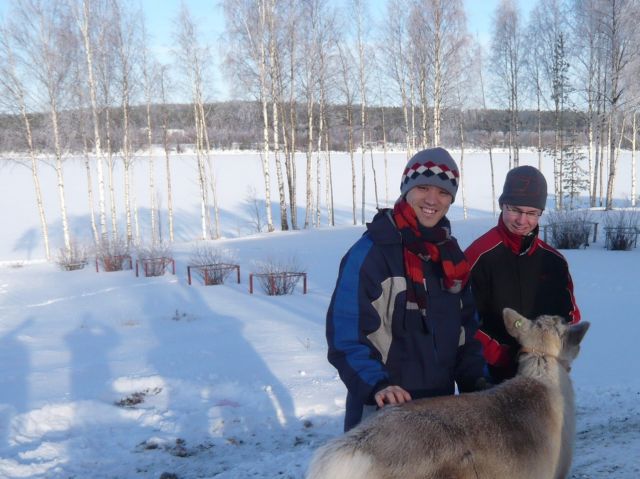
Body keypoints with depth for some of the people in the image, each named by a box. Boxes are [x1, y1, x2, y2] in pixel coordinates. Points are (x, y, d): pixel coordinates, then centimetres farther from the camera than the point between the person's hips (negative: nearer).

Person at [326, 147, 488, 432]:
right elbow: (345, 332, -17)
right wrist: (375, 385, -29)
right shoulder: (371, 252, -13)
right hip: (382, 411, -6)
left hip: (439, 407, 6)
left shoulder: (451, 256, 8)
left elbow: (467, 326, 15)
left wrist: (475, 379, 1)